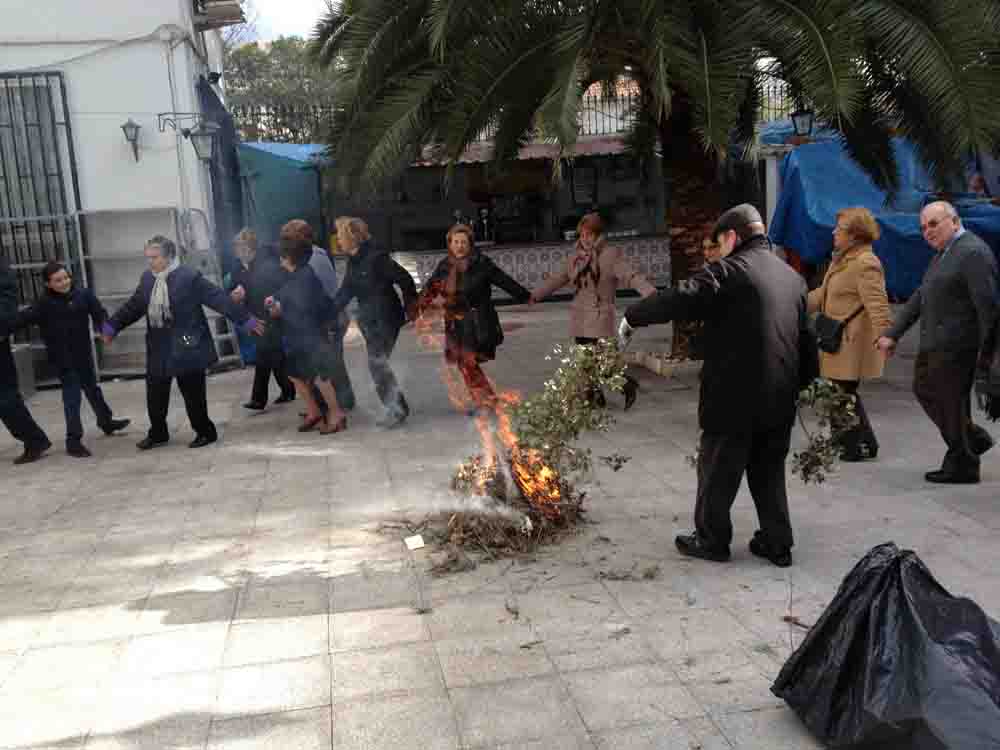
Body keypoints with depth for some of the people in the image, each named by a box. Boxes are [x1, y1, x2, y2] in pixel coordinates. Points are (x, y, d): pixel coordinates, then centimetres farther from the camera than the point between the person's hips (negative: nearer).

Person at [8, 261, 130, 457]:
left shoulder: (83, 295, -5)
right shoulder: (44, 304, -11)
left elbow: (99, 313, -12)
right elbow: (23, 318, -19)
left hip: (83, 354, 4)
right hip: (62, 358, -4)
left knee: (93, 388, 22)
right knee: (72, 395, -4)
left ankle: (106, 421, 42)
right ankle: (73, 439, 4)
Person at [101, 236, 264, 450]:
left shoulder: (190, 277, -13)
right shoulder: (147, 279, 7)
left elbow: (219, 299, -14)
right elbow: (133, 306, 17)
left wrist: (246, 320, -15)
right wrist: (111, 326, 13)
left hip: (186, 346, -6)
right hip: (159, 347, 6)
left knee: (193, 393, 2)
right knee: (155, 393, 13)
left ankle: (205, 432, 18)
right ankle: (158, 434, 29)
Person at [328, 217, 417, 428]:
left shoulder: (376, 257, -17)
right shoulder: (353, 261, 9)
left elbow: (405, 280, -14)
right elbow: (345, 292, 13)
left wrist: (411, 307, -7)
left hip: (386, 317, -9)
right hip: (369, 319, 9)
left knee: (376, 361, -12)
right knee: (377, 363, 9)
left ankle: (397, 408, -4)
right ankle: (395, 408, 18)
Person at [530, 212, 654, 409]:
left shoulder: (611, 254, -8)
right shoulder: (576, 257, 11)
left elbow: (631, 276, -19)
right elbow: (558, 279, 22)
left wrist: (650, 292, -35)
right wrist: (536, 295, 26)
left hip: (600, 316, -7)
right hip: (580, 317, 7)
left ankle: (628, 385, 9)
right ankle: (594, 396, 24)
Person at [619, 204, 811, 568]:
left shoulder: (729, 270, -12)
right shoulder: (792, 276, 13)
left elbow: (679, 299, -24)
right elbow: (806, 336, 19)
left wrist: (632, 317, -12)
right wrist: (798, 384, 27)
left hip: (736, 395, -7)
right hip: (780, 397, 7)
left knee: (718, 470, 8)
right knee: (769, 471, 18)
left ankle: (711, 540, 20)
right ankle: (777, 543, 24)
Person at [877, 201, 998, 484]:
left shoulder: (973, 252, -16)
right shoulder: (943, 253, 15)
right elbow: (920, 296, 16)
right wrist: (893, 334, 12)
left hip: (955, 347, -10)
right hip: (933, 344, 10)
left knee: (952, 402, 2)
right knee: (924, 390, 20)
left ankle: (962, 467, 19)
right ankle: (973, 438, 33)